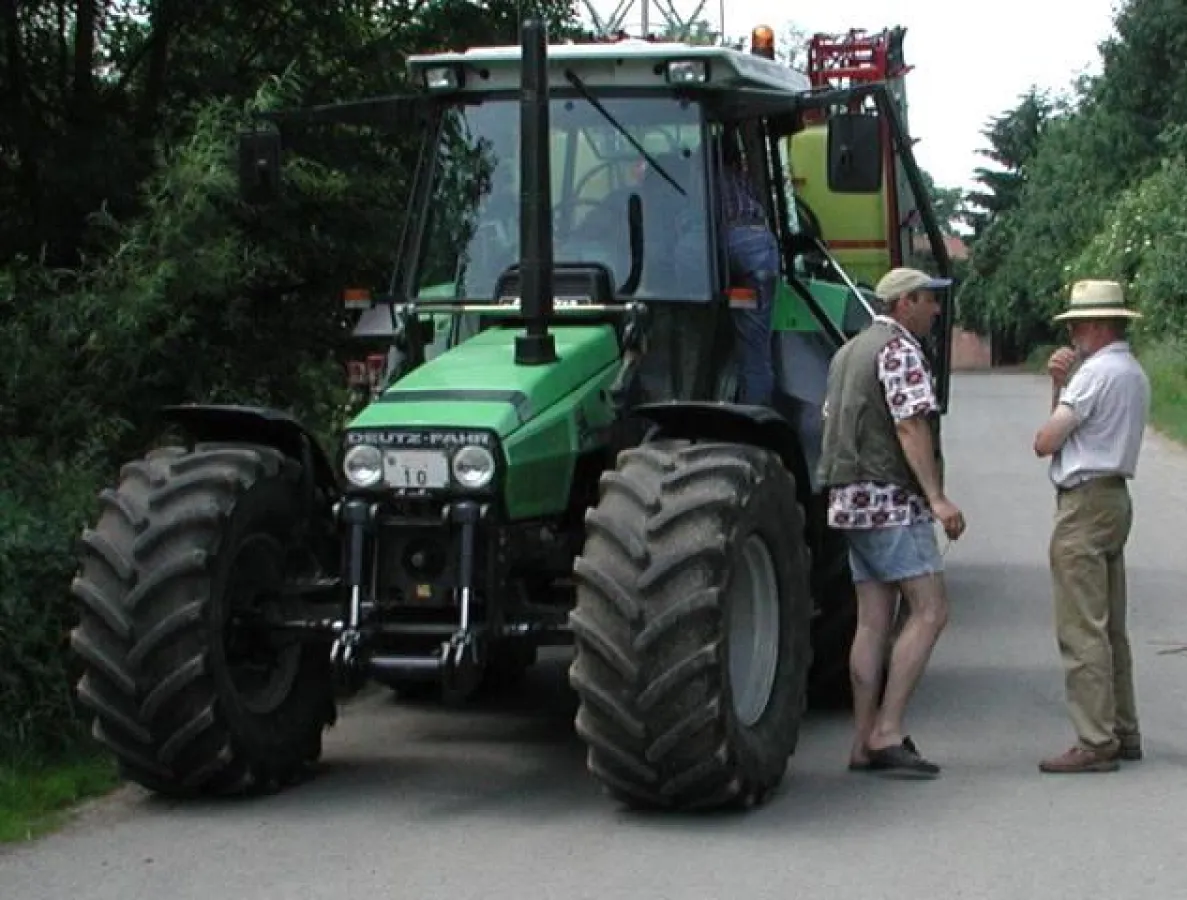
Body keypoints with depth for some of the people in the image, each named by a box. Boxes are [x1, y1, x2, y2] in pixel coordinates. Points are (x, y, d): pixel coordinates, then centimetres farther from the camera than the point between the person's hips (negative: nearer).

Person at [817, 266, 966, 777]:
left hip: (850, 499, 10)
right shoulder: (900, 351, -10)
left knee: (873, 621, 8)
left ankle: (866, 742, 6)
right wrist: (938, 498, -25)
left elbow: (832, 423, 23)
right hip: (890, 499, -10)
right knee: (930, 611, -9)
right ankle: (886, 732, -14)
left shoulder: (849, 352, 19)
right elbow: (911, 426, -20)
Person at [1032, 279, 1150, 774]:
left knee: (1082, 630, -9)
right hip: (1115, 497, 11)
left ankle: (1095, 743, -10)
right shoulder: (1133, 372, 18)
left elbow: (1045, 441, -14)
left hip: (1085, 504, -11)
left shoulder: (1097, 372, -14)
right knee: (1110, 628, 14)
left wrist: (1060, 390, 5)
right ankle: (1123, 733, 19)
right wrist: (1059, 383, 5)